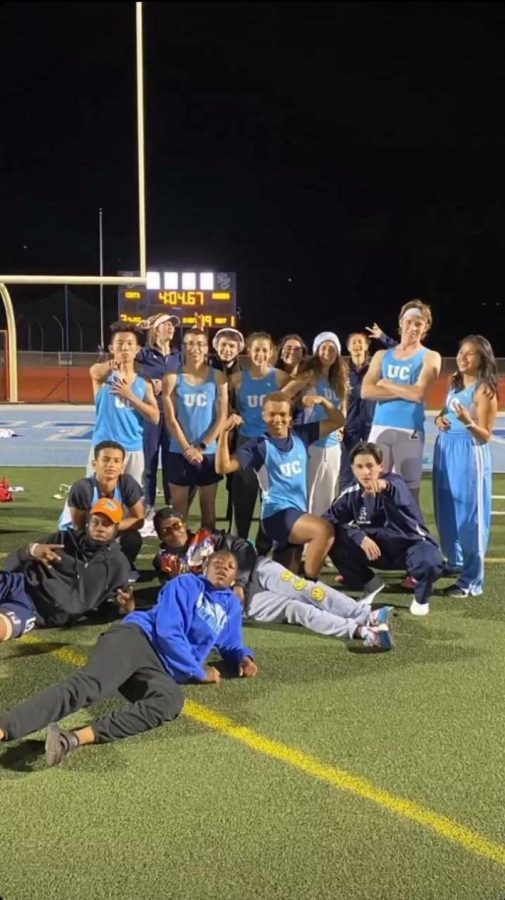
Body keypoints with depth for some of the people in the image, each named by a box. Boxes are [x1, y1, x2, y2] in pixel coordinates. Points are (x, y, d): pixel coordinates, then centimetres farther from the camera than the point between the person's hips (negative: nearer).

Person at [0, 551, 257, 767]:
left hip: (159, 668, 4)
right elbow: (168, 632, -3)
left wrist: (244, 658, 17)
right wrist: (198, 672, -2)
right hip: (137, 636, -3)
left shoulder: (232, 607, 28)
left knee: (171, 700, -36)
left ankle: (77, 737, -50)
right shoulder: (185, 585, 9)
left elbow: (231, 645, 42)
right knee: (89, 684, -36)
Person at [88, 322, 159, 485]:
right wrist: (115, 363, -50)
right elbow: (96, 371, -26)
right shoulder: (103, 374, 0)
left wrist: (130, 395, -12)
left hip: (133, 450, 3)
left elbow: (155, 418, 1)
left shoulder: (144, 383, 10)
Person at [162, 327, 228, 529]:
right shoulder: (172, 378, 0)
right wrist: (187, 448, -11)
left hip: (209, 452, 1)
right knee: (178, 508, 4)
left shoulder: (217, 377, 1)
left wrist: (202, 446, -10)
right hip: (180, 452, 0)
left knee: (208, 506, 9)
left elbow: (222, 417, -3)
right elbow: (170, 418, -3)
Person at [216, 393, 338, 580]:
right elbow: (223, 467, -16)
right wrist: (224, 432, -27)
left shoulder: (301, 436, 8)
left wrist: (322, 401, -3)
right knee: (324, 530, -30)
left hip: (299, 512, 6)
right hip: (277, 515, -6)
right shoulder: (259, 446, -6)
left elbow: (337, 421, 14)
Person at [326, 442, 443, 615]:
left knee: (429, 563, -39)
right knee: (335, 540, -19)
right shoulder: (351, 494, -8)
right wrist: (360, 537, -25)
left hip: (411, 543, -4)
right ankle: (369, 584, 5)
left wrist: (385, 486, -72)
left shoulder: (393, 481, -22)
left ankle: (421, 598, -1)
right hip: (379, 548, 4)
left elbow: (401, 495, -47)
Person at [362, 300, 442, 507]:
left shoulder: (430, 357, 4)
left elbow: (419, 393, -13)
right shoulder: (382, 355, 14)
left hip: (410, 431, -3)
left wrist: (387, 384, -2)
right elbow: (366, 391, -1)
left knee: (409, 491, 0)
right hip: (380, 428, 3)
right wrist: (404, 391, -7)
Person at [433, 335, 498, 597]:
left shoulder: (484, 390, -12)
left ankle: (472, 581, 0)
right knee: (446, 512, 17)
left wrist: (468, 421, -31)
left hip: (469, 454, -8)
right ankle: (455, 561, 37)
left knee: (469, 516, -5)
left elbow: (485, 436, -12)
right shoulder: (455, 382, 10)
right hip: (445, 450, 8)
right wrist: (440, 418, 1)